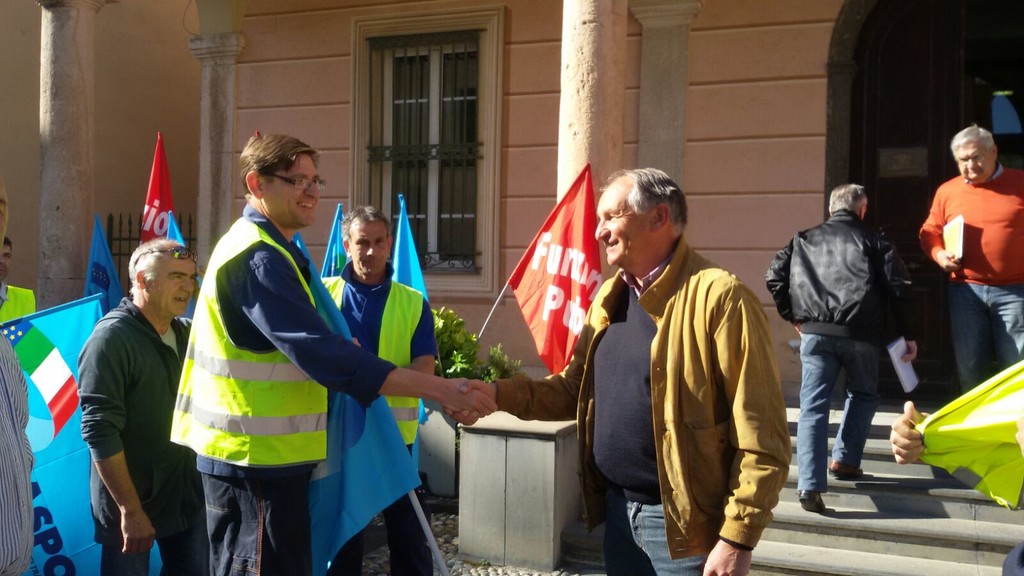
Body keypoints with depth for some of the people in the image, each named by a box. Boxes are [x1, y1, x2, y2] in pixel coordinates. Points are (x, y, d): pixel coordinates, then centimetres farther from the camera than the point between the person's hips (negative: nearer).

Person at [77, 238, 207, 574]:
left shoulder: (188, 333, 8)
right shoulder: (111, 339, -14)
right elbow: (100, 431, -19)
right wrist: (130, 509, -21)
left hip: (189, 496, 6)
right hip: (133, 502, -6)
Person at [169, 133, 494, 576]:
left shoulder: (258, 249, 15)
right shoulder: (259, 259, -20)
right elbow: (322, 354, -30)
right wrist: (437, 389, -33)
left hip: (259, 454, 10)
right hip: (257, 458, -10)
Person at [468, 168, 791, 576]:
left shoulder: (719, 297, -16)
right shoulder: (610, 298, 9)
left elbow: (761, 441, -17)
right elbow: (574, 390, 15)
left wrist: (737, 540, -18)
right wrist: (499, 393, 0)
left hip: (684, 522, -7)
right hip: (618, 510, 7)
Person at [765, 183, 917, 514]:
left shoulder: (804, 239, 19)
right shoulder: (874, 241, 13)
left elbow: (774, 277, 10)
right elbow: (898, 287, 3)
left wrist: (793, 316, 18)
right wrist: (907, 334, 9)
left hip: (815, 331, 1)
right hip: (861, 332, -1)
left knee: (813, 406, -1)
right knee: (863, 395, 25)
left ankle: (809, 484, -12)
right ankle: (845, 460, 18)